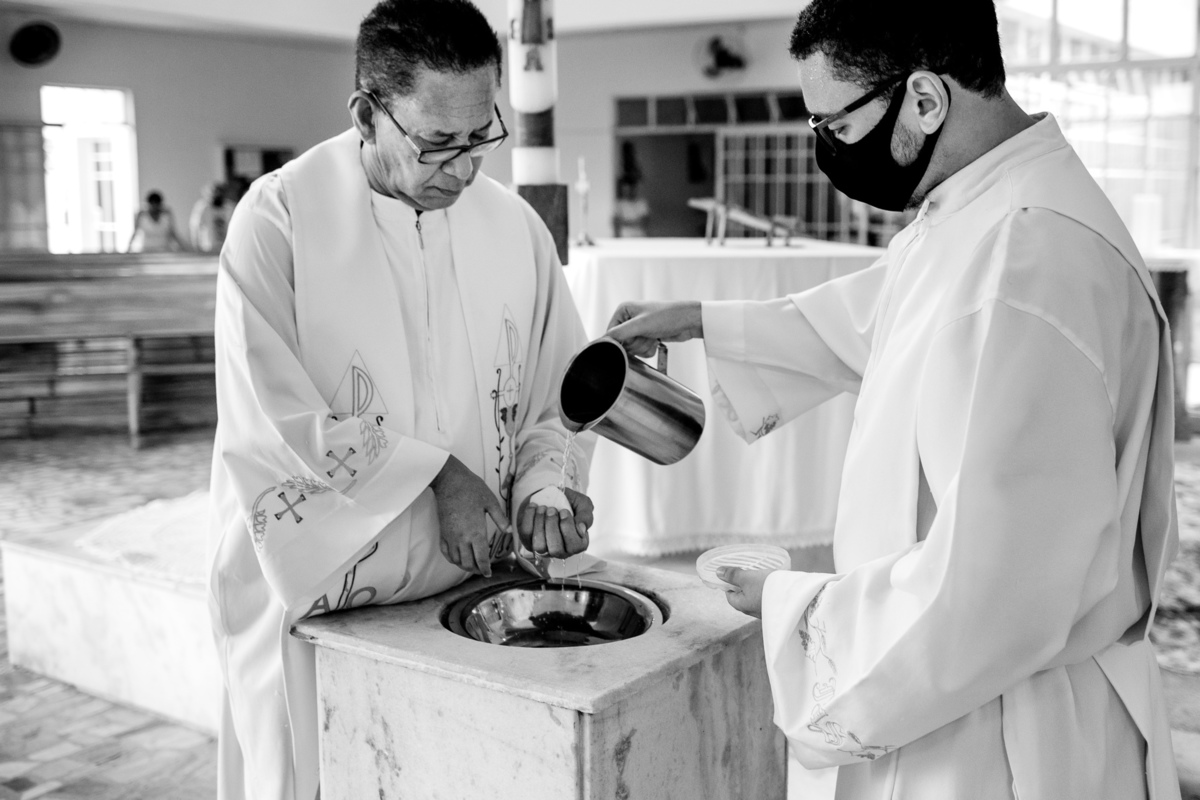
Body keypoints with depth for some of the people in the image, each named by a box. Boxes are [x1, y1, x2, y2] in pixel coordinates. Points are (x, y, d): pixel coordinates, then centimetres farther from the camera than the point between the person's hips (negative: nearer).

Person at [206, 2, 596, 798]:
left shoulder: (514, 226, 1)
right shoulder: (279, 219, -11)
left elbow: (561, 399, 9)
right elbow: (270, 418, -16)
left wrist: (546, 486, -10)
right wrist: (434, 475, -16)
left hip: (473, 591, 4)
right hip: (317, 603, -3)